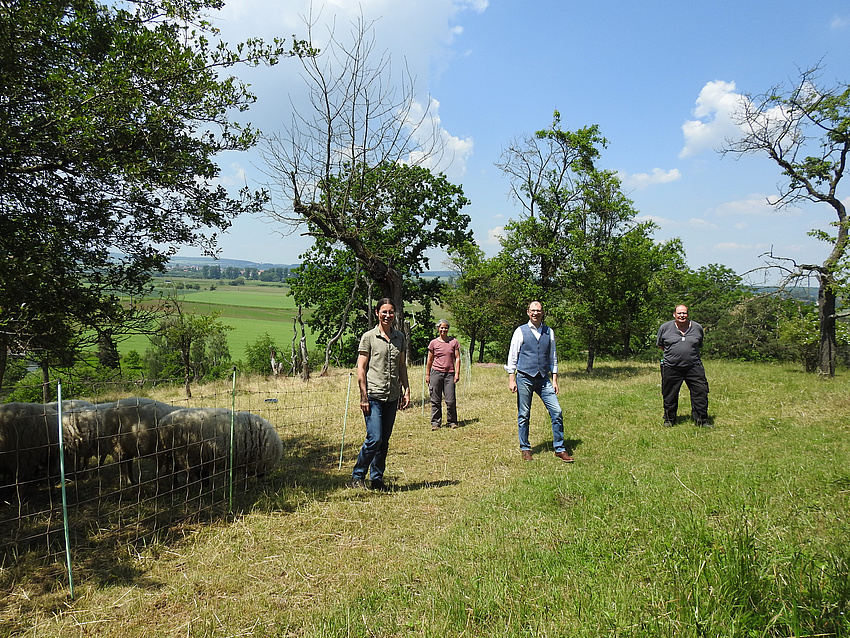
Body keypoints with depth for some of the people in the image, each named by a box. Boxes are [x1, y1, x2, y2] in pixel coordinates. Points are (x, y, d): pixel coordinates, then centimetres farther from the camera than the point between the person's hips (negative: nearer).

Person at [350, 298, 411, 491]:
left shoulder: (399, 337, 12)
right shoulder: (369, 337, -3)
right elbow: (361, 368, -4)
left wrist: (406, 390, 11)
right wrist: (364, 396, -9)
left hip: (392, 396, 5)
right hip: (373, 396, -5)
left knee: (385, 440, 9)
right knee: (374, 439, -10)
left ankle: (377, 478, 22)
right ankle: (357, 475, 10)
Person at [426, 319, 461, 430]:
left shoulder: (454, 342, 7)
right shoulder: (433, 343, 6)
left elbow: (457, 358, 7)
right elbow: (429, 360, 11)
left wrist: (457, 373, 0)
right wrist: (427, 374, 9)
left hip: (449, 373, 0)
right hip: (436, 372, 0)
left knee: (451, 400, -3)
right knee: (435, 400, 2)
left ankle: (452, 422, 12)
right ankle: (435, 422, 11)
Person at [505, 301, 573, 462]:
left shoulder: (549, 332, 10)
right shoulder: (520, 332, 1)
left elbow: (553, 356, 15)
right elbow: (512, 356, 1)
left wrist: (554, 379, 10)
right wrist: (511, 379, -5)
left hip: (543, 379, 3)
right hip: (524, 378, -3)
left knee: (557, 412, -5)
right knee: (523, 415, 3)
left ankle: (560, 449, 7)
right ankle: (525, 449, 18)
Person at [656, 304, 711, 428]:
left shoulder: (697, 328, 6)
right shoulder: (665, 328, 1)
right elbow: (660, 344, 16)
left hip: (693, 366, 1)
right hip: (671, 368, -1)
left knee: (701, 392, -3)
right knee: (670, 395, 6)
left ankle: (701, 420, 11)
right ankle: (669, 420, 24)